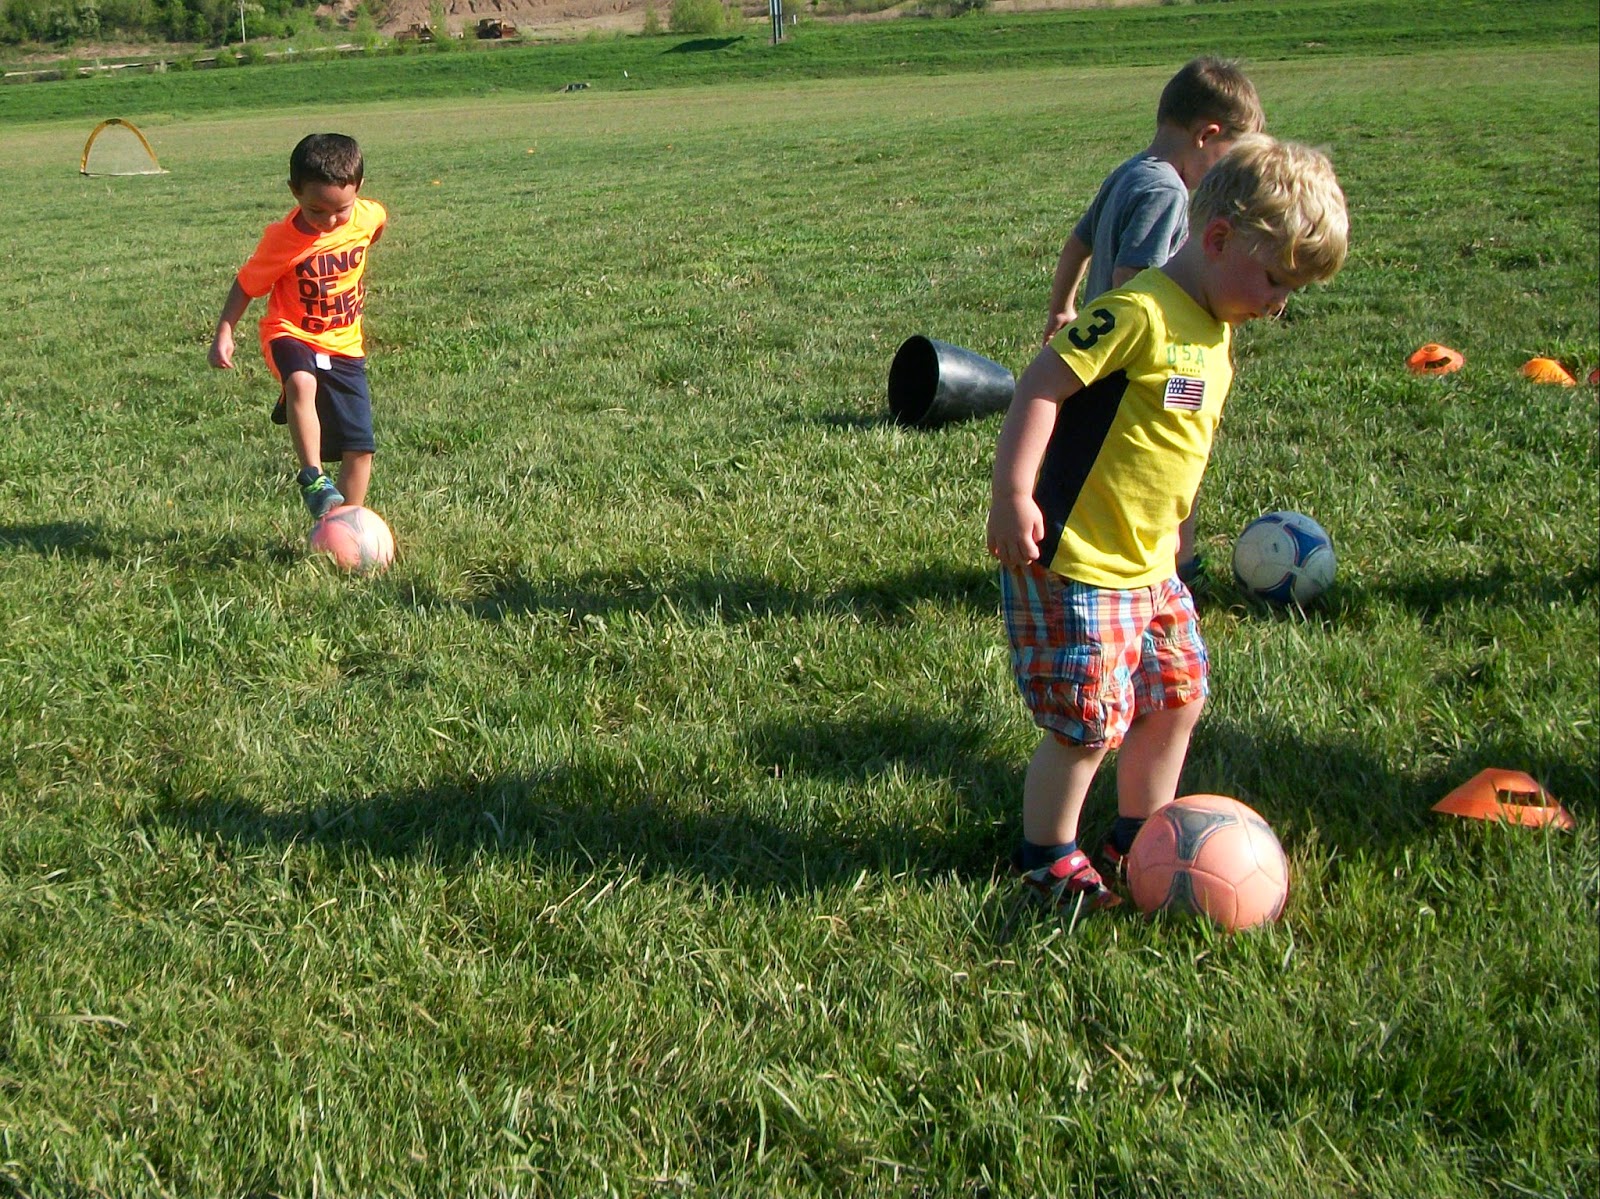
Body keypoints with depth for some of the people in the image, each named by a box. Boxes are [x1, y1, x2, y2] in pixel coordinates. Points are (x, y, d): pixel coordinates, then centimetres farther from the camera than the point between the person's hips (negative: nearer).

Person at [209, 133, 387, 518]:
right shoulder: (282, 240, -20)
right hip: (292, 335, -4)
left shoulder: (368, 216, -10)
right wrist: (224, 333, -14)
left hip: (345, 345, 4)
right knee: (302, 382, -39)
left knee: (359, 448, 0)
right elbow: (247, 285, -8)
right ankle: (312, 476, -27)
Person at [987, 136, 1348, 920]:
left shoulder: (1213, 332, 10)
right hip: (1075, 563, -10)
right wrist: (1012, 496, -25)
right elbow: (1041, 385, -22)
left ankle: (1140, 835, 34)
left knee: (1177, 694, 16)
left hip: (1148, 562, 10)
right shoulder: (1141, 313, -20)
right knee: (1090, 721, -2)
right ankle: (1047, 857, 18)